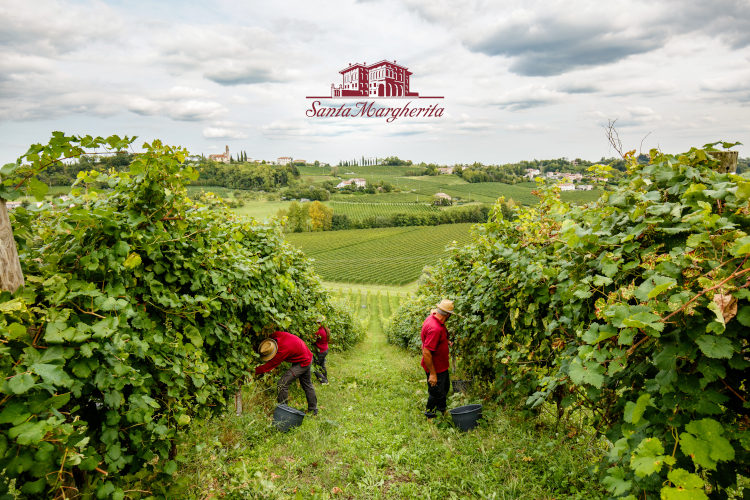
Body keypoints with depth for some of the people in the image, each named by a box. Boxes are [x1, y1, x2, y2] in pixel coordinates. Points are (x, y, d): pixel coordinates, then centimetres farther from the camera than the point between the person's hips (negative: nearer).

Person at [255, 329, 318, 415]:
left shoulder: (283, 350, -37)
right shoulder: (275, 335, -18)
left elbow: (270, 365, -29)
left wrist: (254, 371, -24)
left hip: (302, 363, -9)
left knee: (282, 383, -13)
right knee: (307, 384, 22)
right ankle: (313, 409, 35)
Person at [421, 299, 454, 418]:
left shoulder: (433, 318, -3)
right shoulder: (435, 328, -34)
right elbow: (426, 353, -33)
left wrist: (446, 342, 12)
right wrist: (432, 374, -28)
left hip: (441, 365, 10)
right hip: (435, 368, -10)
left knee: (445, 387, 27)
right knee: (436, 393, 8)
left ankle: (442, 410, 48)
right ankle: (430, 414, 31)